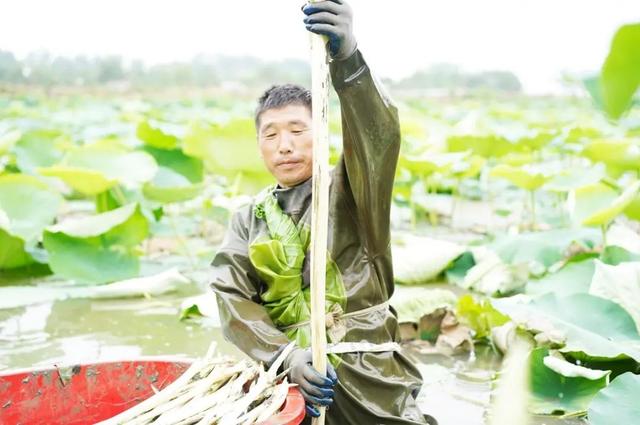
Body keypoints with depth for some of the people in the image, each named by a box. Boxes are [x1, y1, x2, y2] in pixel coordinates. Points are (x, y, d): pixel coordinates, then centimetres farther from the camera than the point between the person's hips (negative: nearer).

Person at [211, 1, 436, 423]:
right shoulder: (248, 219, 11)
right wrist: (284, 356, -18)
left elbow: (379, 136, -18)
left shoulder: (350, 192, 2)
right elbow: (231, 295, -1)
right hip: (289, 379, 2)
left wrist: (347, 59, -36)